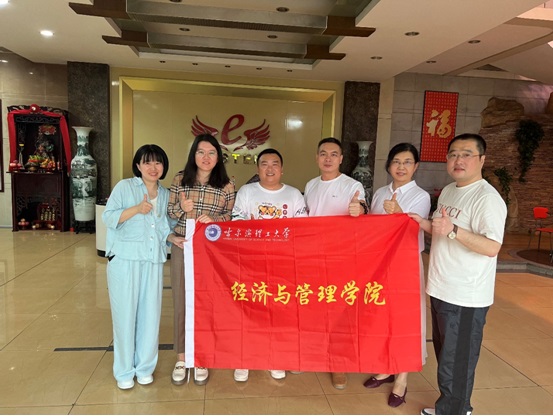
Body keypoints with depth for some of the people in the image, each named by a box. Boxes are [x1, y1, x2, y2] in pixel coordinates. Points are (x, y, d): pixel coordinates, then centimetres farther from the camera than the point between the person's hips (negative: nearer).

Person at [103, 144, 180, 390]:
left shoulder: (165, 194, 13)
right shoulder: (125, 187, 0)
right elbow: (108, 218, -7)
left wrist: (174, 238, -4)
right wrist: (137, 209, -19)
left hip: (153, 261, 4)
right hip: (124, 259, -3)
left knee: (150, 314, 7)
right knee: (125, 314, 3)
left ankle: (145, 367, 25)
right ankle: (124, 371, 20)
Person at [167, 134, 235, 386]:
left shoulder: (227, 185, 0)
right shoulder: (180, 180, 3)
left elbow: (232, 217, 3)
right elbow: (168, 213, 7)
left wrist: (213, 219, -16)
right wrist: (183, 209, -15)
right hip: (182, 248, 1)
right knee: (181, 302, 8)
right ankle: (181, 357, 27)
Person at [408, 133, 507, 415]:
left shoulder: (487, 198, -17)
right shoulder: (448, 191, 10)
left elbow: (492, 247, -27)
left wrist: (453, 230, -38)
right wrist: (427, 225, 2)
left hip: (465, 297, -9)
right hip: (441, 289, 9)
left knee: (456, 363, 5)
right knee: (445, 355, 22)